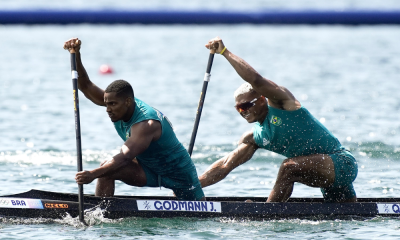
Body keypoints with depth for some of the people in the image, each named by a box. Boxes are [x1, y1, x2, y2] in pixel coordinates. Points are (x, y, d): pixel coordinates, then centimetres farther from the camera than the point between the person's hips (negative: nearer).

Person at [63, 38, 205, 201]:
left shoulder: (146, 124, -38)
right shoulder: (119, 105, -15)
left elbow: (125, 158, -50)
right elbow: (85, 86, -18)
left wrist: (93, 174, -62)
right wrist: (76, 54, -34)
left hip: (178, 171, -6)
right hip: (149, 170, 6)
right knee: (106, 168, -20)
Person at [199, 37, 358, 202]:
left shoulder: (281, 102, -11)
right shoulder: (254, 138, 9)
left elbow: (256, 80, -27)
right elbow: (225, 165, 7)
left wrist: (225, 52, -25)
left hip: (342, 161, -10)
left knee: (289, 167, -28)